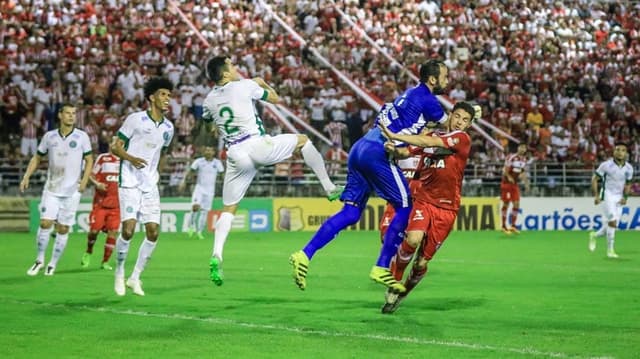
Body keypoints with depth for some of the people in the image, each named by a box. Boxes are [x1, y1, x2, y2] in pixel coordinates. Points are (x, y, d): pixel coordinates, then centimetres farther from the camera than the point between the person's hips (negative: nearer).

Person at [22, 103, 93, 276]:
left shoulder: (82, 137, -1)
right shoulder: (49, 136, 4)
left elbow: (89, 160, 4)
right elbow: (37, 158, 13)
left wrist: (84, 180, -8)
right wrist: (26, 176, 2)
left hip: (72, 191, -1)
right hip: (51, 189, 1)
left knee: (63, 228, 1)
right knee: (45, 223, -9)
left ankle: (53, 264, 12)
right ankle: (39, 260, 7)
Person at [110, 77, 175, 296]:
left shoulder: (168, 128, 9)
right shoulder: (135, 119, -6)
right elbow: (115, 146, -5)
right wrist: (131, 158, -23)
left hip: (150, 186, 5)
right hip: (129, 183, -5)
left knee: (153, 232, -4)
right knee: (128, 229, -15)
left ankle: (135, 277, 9)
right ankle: (119, 273, 6)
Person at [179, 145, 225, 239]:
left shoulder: (217, 163, 1)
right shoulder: (199, 161, -1)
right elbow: (191, 171, 3)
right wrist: (184, 181, -4)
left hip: (210, 190, 1)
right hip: (199, 187, -1)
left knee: (205, 211, 2)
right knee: (196, 206, -23)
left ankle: (199, 231, 13)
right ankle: (192, 225, -4)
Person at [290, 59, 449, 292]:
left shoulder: (411, 94, 24)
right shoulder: (427, 100, -3)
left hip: (360, 149, 9)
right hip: (377, 153, -9)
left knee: (351, 212, 7)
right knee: (405, 207, 0)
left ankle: (305, 255, -2)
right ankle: (381, 268, -2)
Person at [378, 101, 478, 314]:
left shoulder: (462, 138, -4)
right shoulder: (432, 136, 12)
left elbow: (429, 143, -17)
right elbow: (405, 152, 13)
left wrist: (395, 136, -20)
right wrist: (393, 149, -12)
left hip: (446, 209, -2)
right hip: (423, 199, 2)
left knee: (422, 263, -2)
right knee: (413, 239, -28)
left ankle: (401, 293, 26)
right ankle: (393, 285, -7)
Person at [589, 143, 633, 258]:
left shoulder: (629, 168, 3)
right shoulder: (606, 165, -11)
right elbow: (594, 179, -4)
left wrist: (625, 197, 0)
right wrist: (596, 195, -13)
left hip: (619, 198, 5)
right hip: (607, 195, -5)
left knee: (613, 225, 4)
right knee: (612, 222, -17)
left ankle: (594, 236, 31)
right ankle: (610, 250, -7)